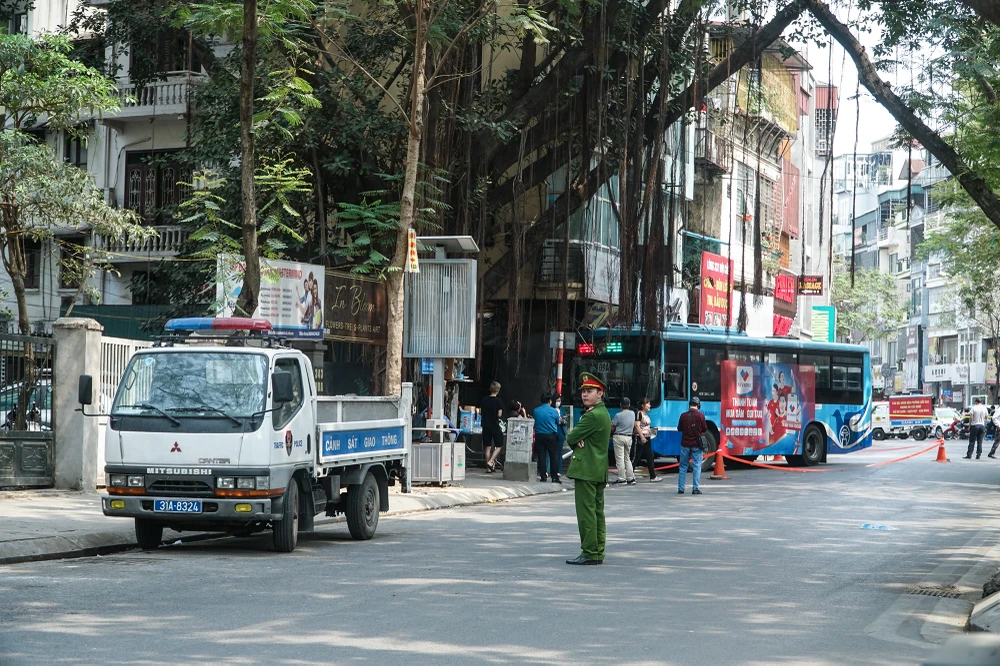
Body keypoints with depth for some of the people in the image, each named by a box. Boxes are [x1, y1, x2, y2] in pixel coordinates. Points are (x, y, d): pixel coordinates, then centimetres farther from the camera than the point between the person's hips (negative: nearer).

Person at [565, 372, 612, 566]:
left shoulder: (592, 416, -16)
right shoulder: (604, 414, 17)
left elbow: (571, 438, -14)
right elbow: (573, 439, 18)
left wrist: (575, 440, 7)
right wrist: (579, 441, -3)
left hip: (586, 470, -10)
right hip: (600, 471, 10)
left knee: (586, 512, -8)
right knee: (597, 512, 10)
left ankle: (589, 553, -9)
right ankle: (598, 553, 13)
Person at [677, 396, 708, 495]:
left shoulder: (683, 416, -3)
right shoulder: (700, 416, -9)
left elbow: (679, 429, 7)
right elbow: (705, 429, -1)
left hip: (685, 444, 2)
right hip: (697, 444, -2)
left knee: (683, 467, 10)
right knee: (697, 466, 3)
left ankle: (680, 488, 9)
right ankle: (695, 488, -2)